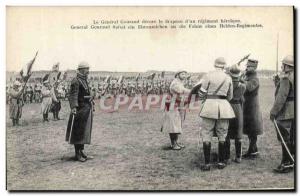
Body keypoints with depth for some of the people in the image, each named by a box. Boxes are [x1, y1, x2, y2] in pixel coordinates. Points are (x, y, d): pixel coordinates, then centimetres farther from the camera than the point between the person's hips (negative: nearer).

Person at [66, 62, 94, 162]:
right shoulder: (76, 81, -13)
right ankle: (77, 153, 1)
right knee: (78, 131, -4)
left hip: (87, 109, 9)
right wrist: (73, 107, -35)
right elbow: (73, 95, -23)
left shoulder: (84, 80, 16)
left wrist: (90, 105, 26)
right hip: (80, 109, -9)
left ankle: (81, 150, 25)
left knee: (85, 130, 14)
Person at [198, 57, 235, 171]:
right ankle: (221, 162, 17)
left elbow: (202, 93, -4)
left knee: (206, 135, 3)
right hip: (223, 106, 3)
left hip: (209, 105, -3)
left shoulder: (209, 75, -5)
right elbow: (229, 97, 14)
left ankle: (207, 163, 1)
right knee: (222, 135, 12)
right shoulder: (228, 78, 6)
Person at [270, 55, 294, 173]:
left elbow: (281, 97, -21)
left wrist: (274, 111, -19)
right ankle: (291, 162, 23)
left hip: (286, 113, -9)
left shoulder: (286, 78, -17)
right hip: (294, 113, 9)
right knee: (293, 138, 15)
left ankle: (287, 164, 2)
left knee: (285, 139, -3)